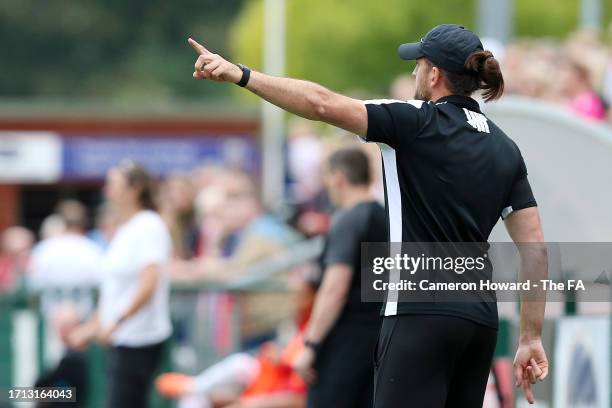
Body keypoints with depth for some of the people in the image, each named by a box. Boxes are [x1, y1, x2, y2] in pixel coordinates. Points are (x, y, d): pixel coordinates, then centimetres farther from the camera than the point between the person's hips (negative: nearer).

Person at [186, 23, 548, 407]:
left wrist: (241, 74, -17)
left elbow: (323, 104, -17)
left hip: (422, 315, -7)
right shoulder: (505, 149, 14)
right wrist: (531, 338, 14)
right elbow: (536, 249, 11)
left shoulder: (418, 123, -6)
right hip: (480, 319, 7)